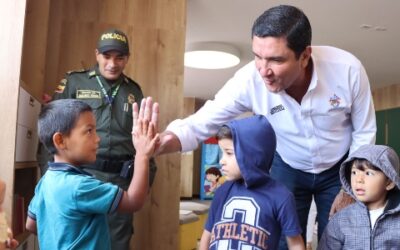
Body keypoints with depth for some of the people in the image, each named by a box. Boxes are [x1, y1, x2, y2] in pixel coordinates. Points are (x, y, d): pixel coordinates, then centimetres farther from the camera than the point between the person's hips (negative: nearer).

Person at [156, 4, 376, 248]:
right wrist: (159, 143, -46)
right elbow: (202, 123, -27)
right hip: (287, 168, 0)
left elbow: (364, 133, -12)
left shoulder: (348, 69, -28)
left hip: (339, 169, 1)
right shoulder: (249, 80, -29)